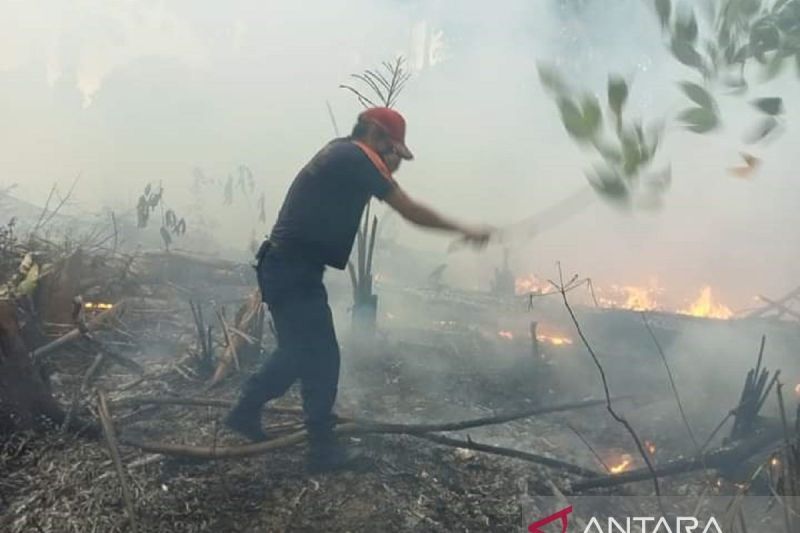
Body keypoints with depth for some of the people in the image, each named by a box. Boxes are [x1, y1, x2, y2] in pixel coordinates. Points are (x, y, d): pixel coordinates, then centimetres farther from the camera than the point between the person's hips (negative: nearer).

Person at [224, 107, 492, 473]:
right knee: (321, 358, 0)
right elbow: (411, 212, -13)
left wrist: (387, 169, 3)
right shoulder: (357, 157, -13)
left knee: (299, 352, 20)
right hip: (294, 272, -10)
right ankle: (323, 449, 12)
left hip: (285, 267, 10)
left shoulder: (340, 154, 15)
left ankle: (245, 411, 34)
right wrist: (463, 230, -5)